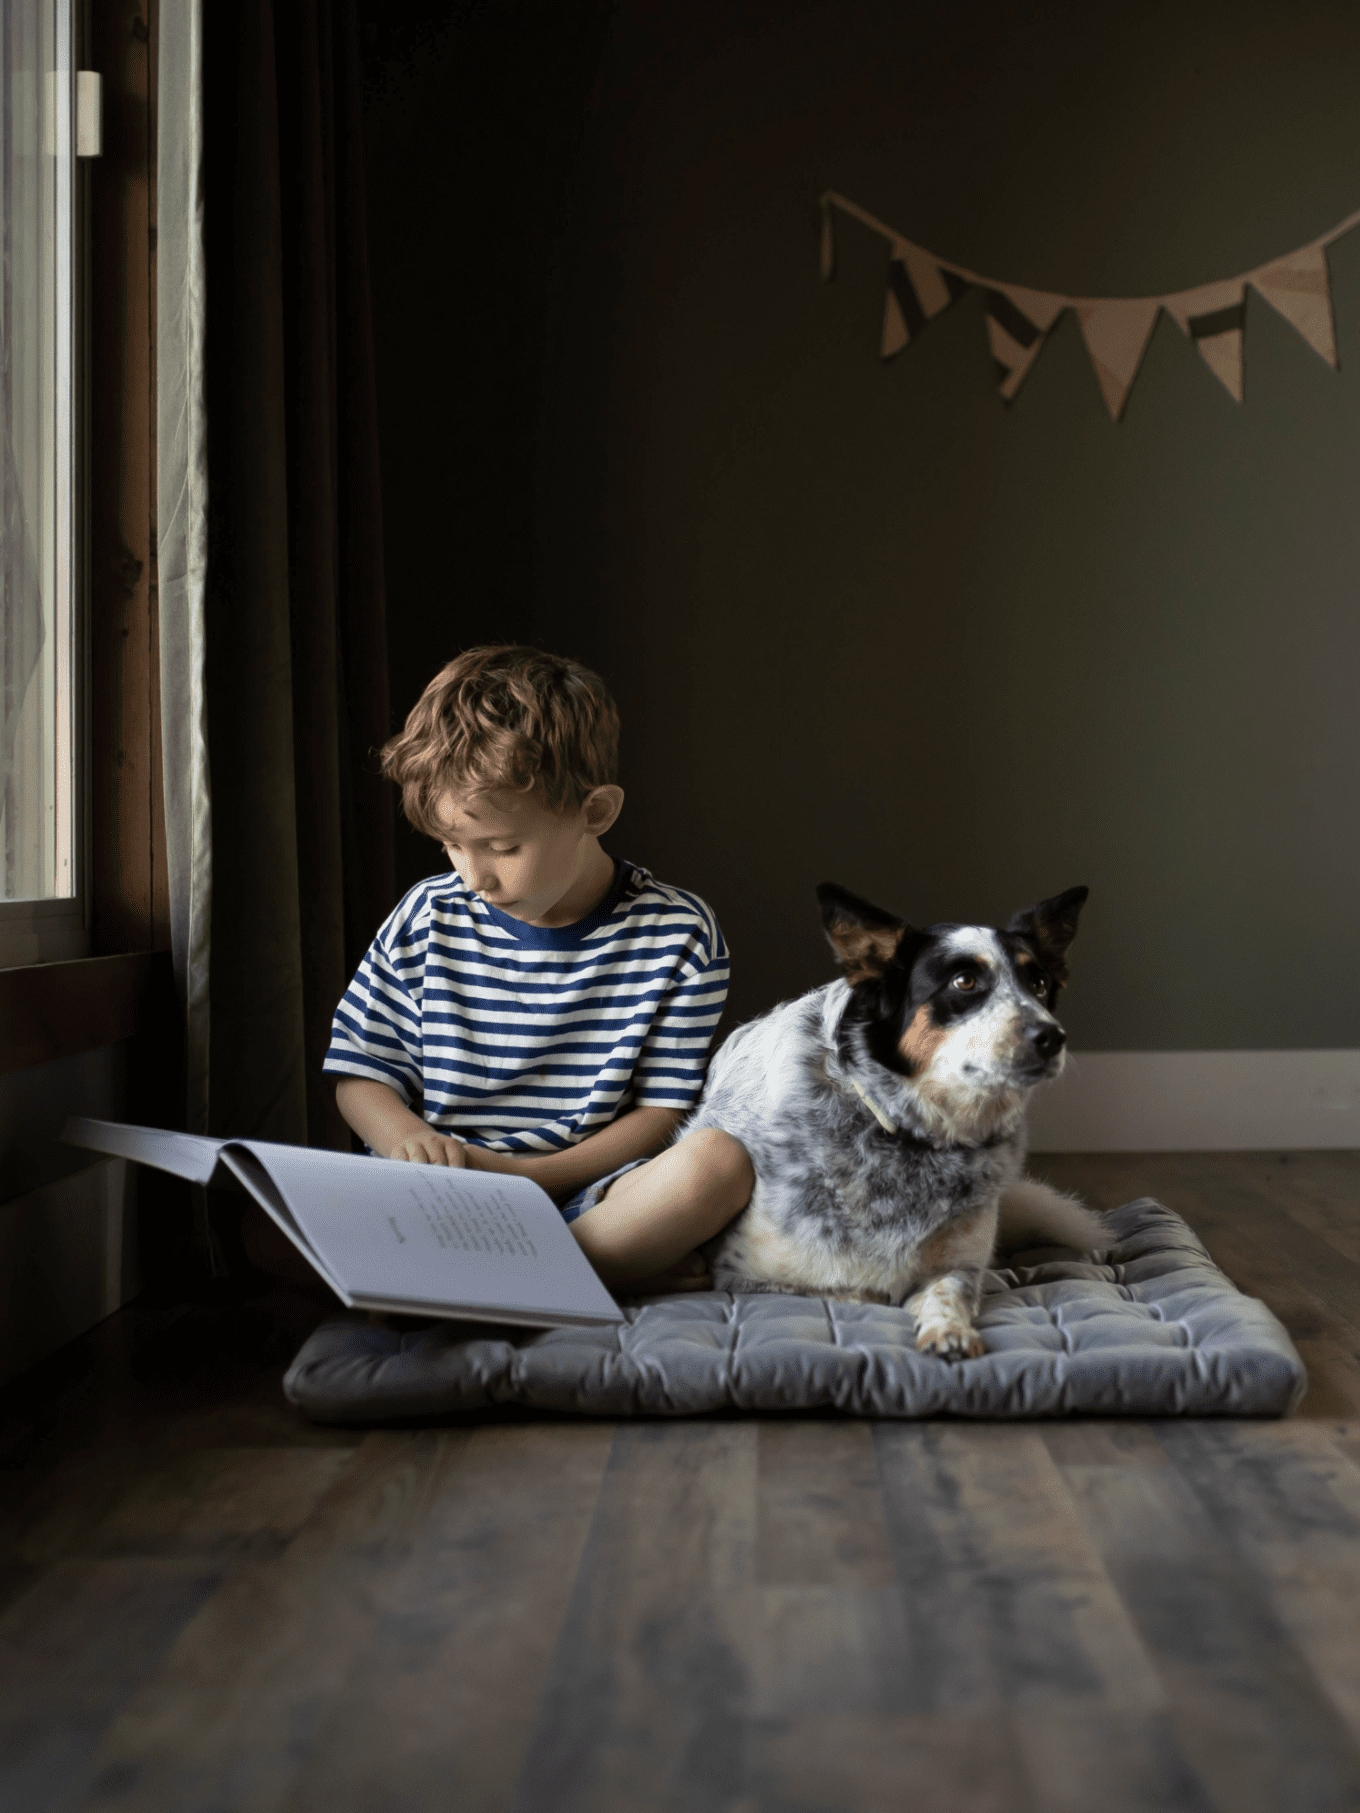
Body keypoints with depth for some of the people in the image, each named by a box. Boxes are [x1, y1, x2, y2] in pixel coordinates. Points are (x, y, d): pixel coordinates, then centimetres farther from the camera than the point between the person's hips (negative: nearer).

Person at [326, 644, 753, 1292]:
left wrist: (532, 1174, -17)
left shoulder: (677, 933, -2)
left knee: (720, 1161, -32)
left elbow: (657, 1115, -2)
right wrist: (407, 1140, -13)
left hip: (580, 1196, -2)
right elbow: (360, 1076, 11)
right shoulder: (428, 918, 5)